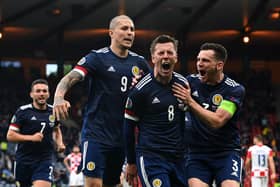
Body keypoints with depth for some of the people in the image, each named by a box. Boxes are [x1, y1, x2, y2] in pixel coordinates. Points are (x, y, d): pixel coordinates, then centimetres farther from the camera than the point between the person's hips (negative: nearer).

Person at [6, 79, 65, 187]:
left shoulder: (53, 111, 5)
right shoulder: (22, 112, -7)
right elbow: (10, 136, -9)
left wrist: (60, 143, 7)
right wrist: (31, 137, -21)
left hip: (45, 159, 1)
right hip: (24, 160, -1)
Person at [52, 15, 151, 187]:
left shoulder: (139, 62, 9)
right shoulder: (97, 58, -6)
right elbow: (70, 78, -18)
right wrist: (59, 97, -37)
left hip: (121, 136, 5)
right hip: (96, 133, -5)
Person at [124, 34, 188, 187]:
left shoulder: (183, 84, 8)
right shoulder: (141, 89, -7)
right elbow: (128, 127, 0)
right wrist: (131, 162, 4)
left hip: (178, 158, 6)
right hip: (150, 158, -6)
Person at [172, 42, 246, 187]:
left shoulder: (235, 90, -9)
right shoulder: (191, 81, 2)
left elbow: (217, 121, -20)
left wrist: (190, 101, -22)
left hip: (226, 152, -2)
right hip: (197, 153, 3)